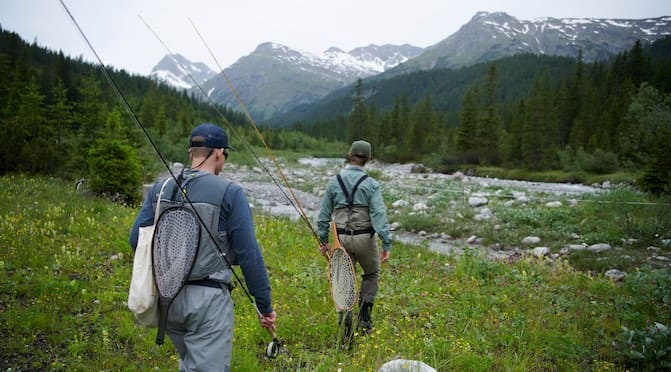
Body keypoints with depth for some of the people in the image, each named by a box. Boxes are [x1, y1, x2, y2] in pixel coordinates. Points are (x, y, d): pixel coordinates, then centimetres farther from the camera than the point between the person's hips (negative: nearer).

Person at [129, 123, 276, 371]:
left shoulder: (160, 189, 5)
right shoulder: (229, 193, -10)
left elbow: (136, 240, 6)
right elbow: (249, 255, -12)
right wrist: (265, 305, -4)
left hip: (166, 297, 6)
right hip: (208, 298, -6)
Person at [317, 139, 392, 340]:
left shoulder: (334, 182, 3)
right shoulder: (371, 184, -7)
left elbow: (324, 214, 7)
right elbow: (379, 215, -14)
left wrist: (323, 240, 16)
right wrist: (387, 244, -14)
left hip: (342, 238, 2)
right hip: (365, 238, -2)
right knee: (371, 275, 22)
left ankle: (346, 328, 11)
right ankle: (364, 317, 10)